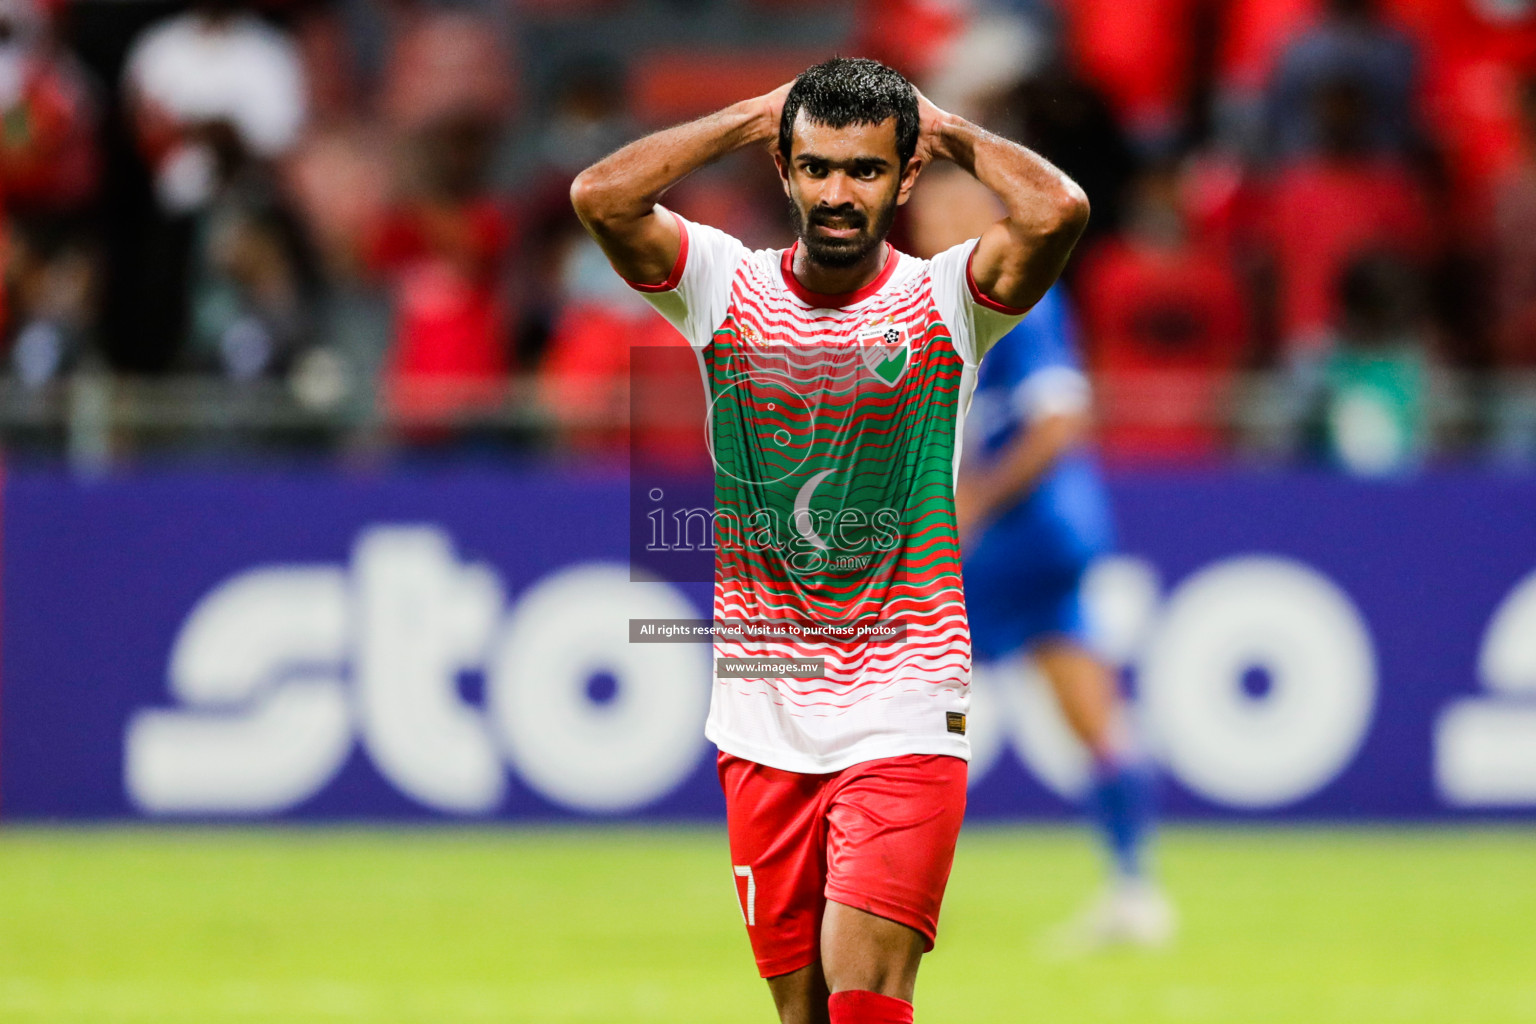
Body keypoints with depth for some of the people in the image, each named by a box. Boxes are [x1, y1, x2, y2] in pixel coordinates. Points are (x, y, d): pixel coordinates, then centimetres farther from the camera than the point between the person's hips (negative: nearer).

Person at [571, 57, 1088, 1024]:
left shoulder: (944, 298, -3)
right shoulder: (727, 286, 2)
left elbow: (1058, 211, -22)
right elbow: (601, 196, -13)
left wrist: (953, 131, -4)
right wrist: (752, 117, -2)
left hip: (905, 721, -3)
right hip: (762, 718, 3)